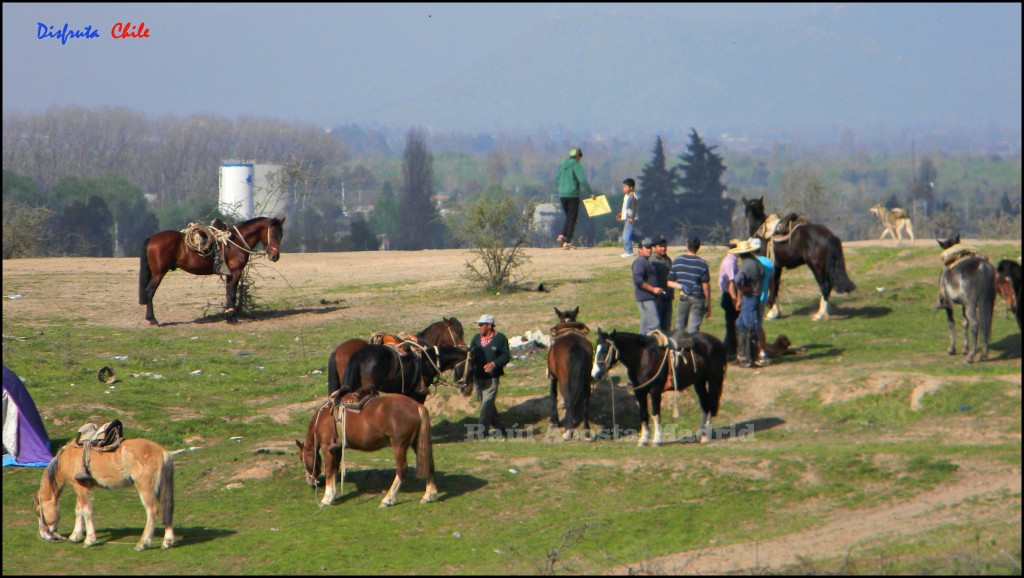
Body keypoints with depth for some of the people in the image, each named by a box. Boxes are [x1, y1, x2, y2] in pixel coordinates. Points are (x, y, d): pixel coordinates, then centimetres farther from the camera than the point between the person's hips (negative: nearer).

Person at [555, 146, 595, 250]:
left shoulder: (562, 165, 10)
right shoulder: (576, 165, -9)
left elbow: (557, 180, 14)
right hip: (573, 195, -6)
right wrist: (590, 193, -13)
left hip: (562, 195, 6)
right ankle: (567, 242, -2)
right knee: (572, 219, 2)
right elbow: (582, 180, -18)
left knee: (569, 217, 19)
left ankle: (562, 236, -1)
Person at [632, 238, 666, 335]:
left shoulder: (646, 261, 21)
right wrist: (653, 289, -22)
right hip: (646, 298, -11)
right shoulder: (639, 262, -13)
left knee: (645, 326, 12)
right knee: (654, 324, -16)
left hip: (651, 298, 11)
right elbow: (638, 280, -24)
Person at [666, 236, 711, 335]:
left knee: (680, 326, 16)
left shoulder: (677, 261, 1)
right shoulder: (702, 264, -8)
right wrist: (708, 305, -1)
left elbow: (670, 282, 2)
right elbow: (706, 286, -8)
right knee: (693, 329, -2)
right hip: (698, 299, -3)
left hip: (683, 298, 3)